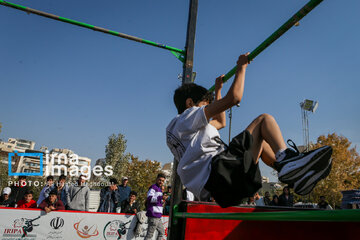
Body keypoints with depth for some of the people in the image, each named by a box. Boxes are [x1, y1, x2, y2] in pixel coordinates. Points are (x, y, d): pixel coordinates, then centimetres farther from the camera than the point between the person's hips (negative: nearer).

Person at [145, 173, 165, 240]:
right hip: (153, 215, -10)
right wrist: (161, 197, -35)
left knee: (162, 232, 16)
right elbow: (149, 199, -25)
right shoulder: (153, 187, -9)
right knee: (150, 234, -8)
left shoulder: (159, 189, 21)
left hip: (158, 216, 10)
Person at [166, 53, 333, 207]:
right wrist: (241, 67, 6)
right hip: (217, 170, -11)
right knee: (263, 119, -3)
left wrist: (217, 90, 50)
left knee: (260, 141, 32)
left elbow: (221, 122, 45)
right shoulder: (187, 117, 2)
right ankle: (285, 159, -30)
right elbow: (233, 98, -8)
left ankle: (297, 177, 15)